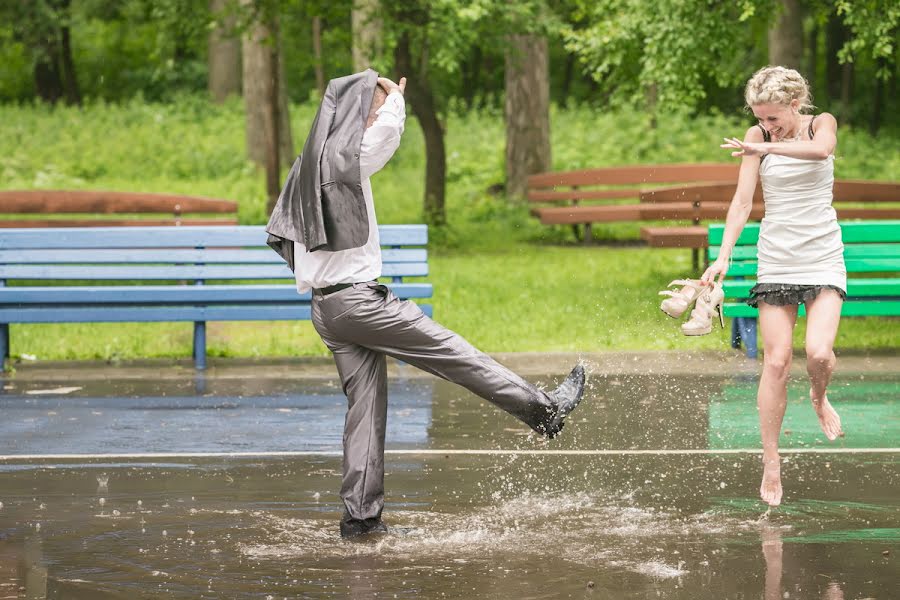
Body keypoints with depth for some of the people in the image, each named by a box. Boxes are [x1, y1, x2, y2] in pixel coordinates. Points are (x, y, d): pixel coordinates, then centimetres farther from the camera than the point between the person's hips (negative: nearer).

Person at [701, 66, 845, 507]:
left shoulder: (821, 123, -1)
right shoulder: (757, 138, 2)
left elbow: (821, 149, -26)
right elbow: (742, 202, -1)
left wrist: (768, 147, -38)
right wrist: (723, 256, -13)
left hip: (823, 258, -1)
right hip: (776, 259, 1)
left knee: (819, 351, -18)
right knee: (776, 362, -5)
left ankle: (819, 398, 17)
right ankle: (770, 462, 4)